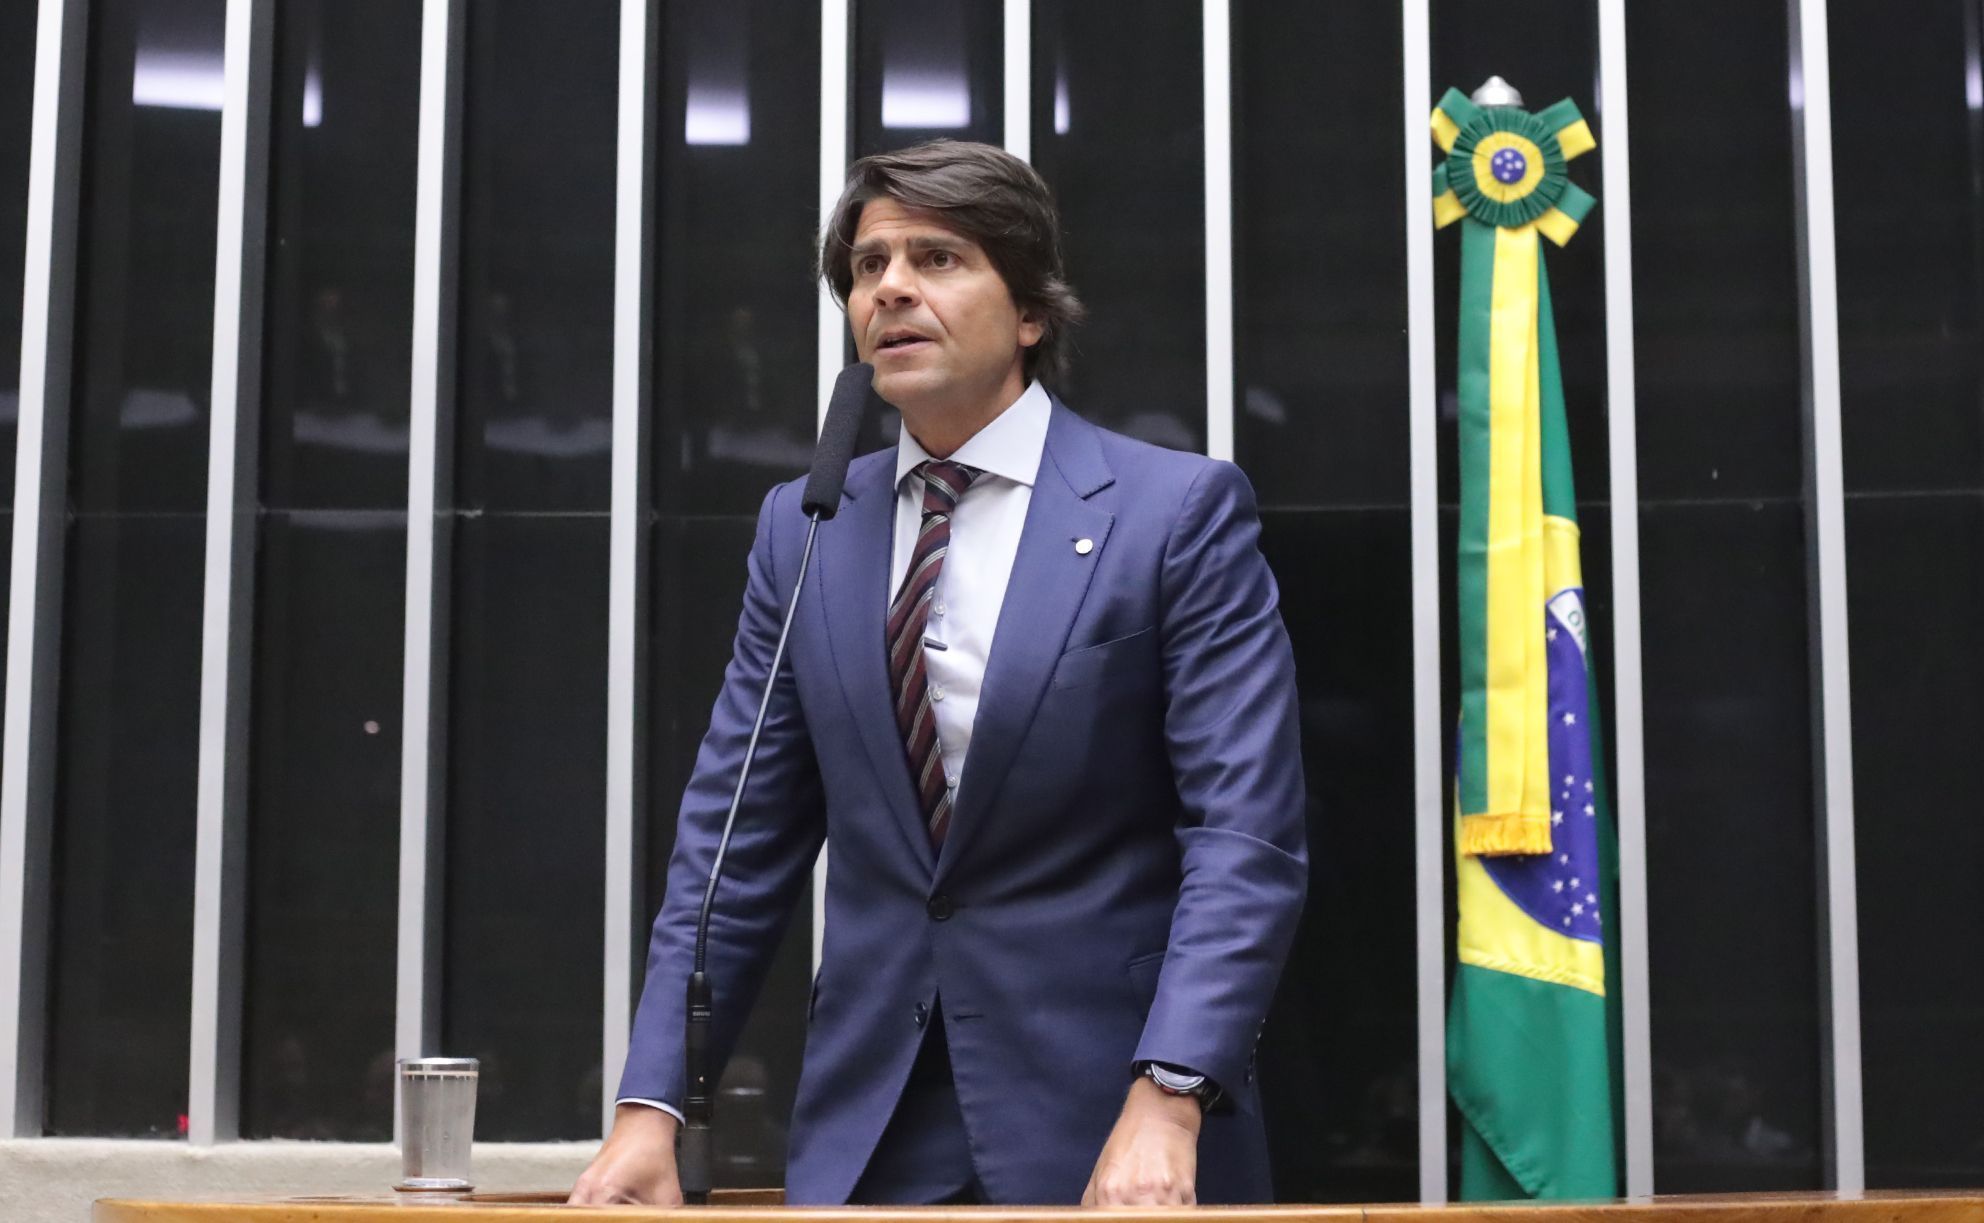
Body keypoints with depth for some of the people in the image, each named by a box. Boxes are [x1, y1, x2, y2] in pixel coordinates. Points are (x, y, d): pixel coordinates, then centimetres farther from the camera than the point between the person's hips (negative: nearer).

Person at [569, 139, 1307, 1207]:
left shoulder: (1181, 511, -6)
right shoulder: (804, 529, 7)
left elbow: (1245, 836, -12)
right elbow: (738, 833, 7)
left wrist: (1166, 1102, -23)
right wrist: (652, 1102, -2)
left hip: (1108, 1128, -3)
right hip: (865, 1133, 4)